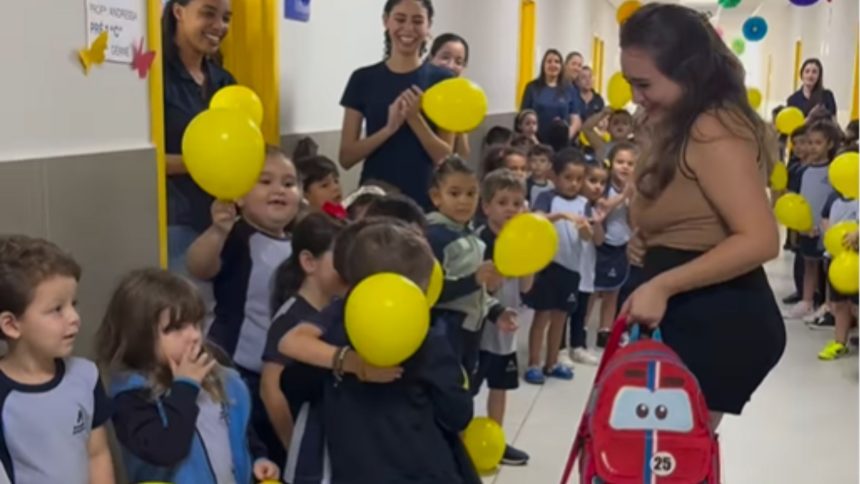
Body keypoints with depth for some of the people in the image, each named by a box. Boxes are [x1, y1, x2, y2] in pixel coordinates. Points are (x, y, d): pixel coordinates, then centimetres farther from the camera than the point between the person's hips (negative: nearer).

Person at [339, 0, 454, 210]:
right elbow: (346, 157, -1)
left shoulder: (442, 80, 1)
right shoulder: (363, 79, 3)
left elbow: (445, 158, -2)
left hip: (426, 200, 0)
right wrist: (389, 128, -16)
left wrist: (415, 118, -16)